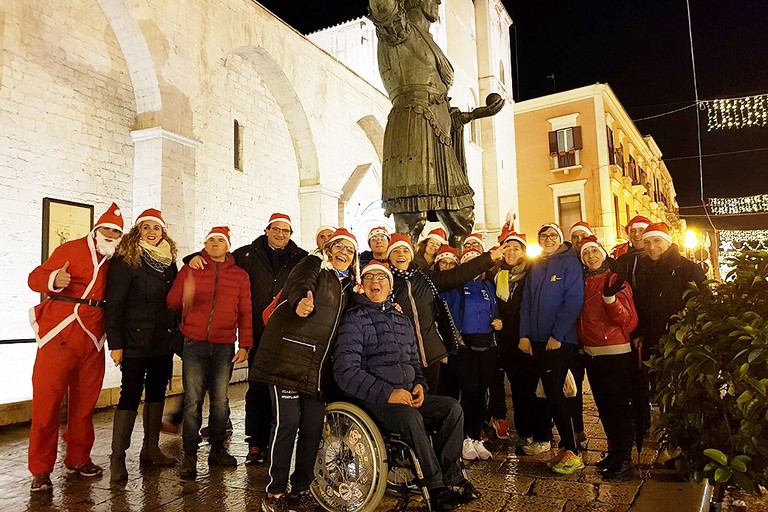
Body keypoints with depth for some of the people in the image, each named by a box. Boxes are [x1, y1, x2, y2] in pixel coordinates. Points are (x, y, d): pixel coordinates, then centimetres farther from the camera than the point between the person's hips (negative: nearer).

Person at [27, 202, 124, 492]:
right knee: (48, 401, -2)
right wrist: (53, 280, -29)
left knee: (84, 402, 11)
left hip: (92, 338, 5)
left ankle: (78, 459, 25)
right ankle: (40, 470, 8)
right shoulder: (72, 249, -2)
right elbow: (36, 277, -8)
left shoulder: (112, 261, 13)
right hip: (60, 335, -5)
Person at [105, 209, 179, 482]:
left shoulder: (168, 262, 11)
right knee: (131, 395, -3)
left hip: (164, 341, 6)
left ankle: (150, 449, 24)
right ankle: (117, 457, 7)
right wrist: (115, 343, -14)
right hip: (135, 341, -6)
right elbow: (114, 304, -10)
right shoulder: (125, 261, -6)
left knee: (157, 393, 12)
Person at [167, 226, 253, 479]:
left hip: (225, 347, 1)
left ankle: (217, 449, 20)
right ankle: (190, 456, 6)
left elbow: (245, 313, 9)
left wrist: (244, 345, 3)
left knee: (220, 399, 7)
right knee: (192, 400, -3)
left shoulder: (240, 275, 10)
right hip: (194, 344, -1)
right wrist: (186, 298, -17)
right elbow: (171, 302, 6)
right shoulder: (190, 270, 8)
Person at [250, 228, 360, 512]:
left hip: (317, 365, 6)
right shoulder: (313, 266, 3)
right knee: (287, 420, -8)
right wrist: (301, 303, -42)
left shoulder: (347, 285, 21)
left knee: (314, 425, 6)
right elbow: (297, 286, -18)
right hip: (288, 355, -6)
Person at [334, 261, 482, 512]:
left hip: (407, 394, 7)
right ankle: (437, 489, -17)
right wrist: (387, 393, -20)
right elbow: (345, 370, -13)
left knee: (452, 408, -12)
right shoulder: (354, 318, -2)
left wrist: (419, 385, 4)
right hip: (372, 399, -7)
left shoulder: (402, 320, 19)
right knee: (411, 417, -32)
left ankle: (452, 479, -7)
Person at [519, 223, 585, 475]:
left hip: (562, 340, -6)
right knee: (551, 393, 8)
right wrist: (524, 335, 4)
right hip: (539, 340, 6)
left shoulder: (569, 262, -4)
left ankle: (572, 452, 0)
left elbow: (574, 301, -12)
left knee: (554, 391, -10)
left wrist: (557, 335, -17)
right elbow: (526, 302, 13)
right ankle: (566, 446, 20)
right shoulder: (535, 267, 13)